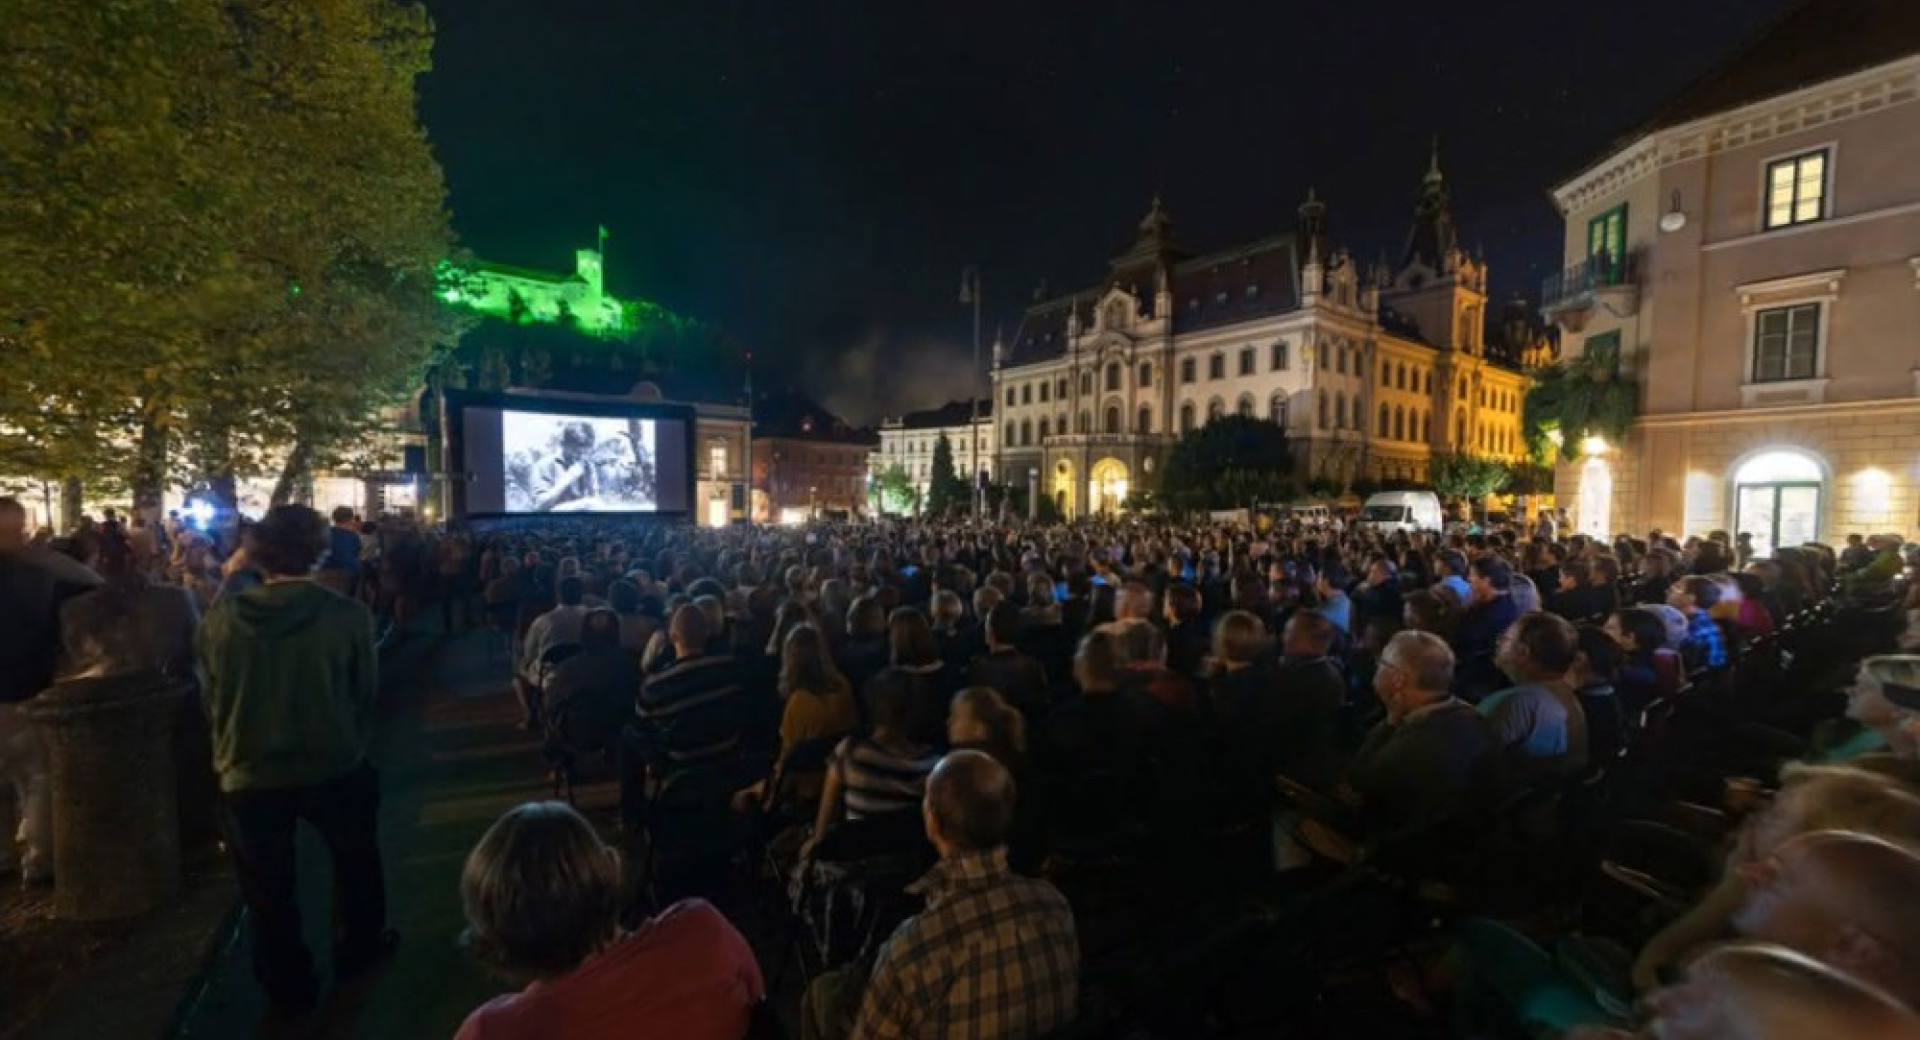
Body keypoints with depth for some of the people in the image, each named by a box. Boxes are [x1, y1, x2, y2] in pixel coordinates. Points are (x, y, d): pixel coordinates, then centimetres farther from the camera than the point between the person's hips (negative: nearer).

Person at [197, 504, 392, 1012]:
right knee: (355, 859, 25)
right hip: (334, 766, -1)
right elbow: (365, 691, -7)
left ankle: (289, 984, 36)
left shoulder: (221, 617, -13)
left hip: (249, 772, 2)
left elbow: (212, 694, 1)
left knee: (269, 886, 20)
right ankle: (357, 947, 41)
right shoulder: (347, 615, -19)